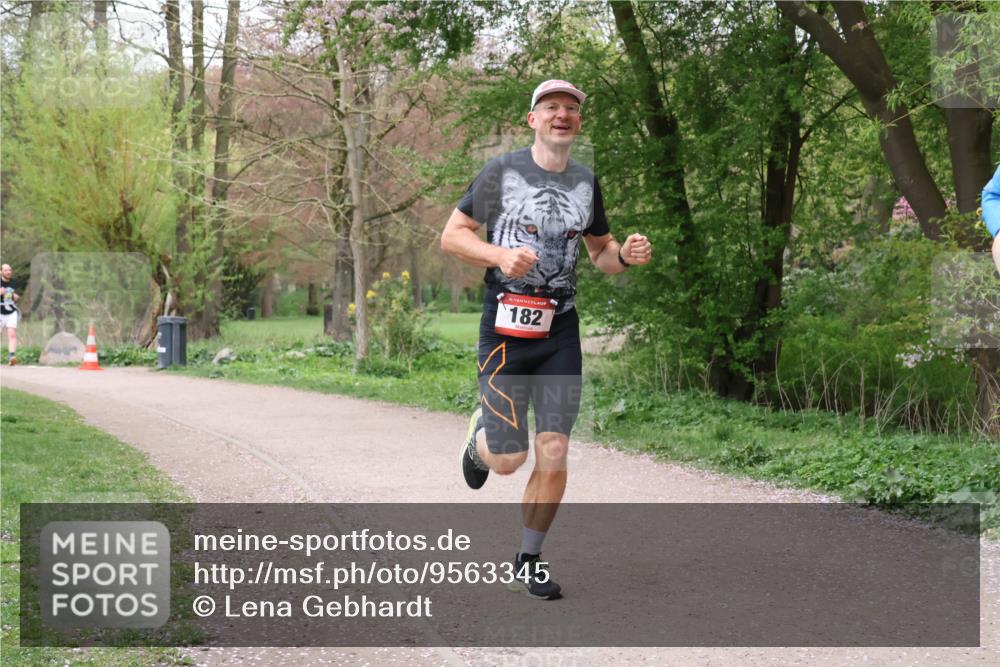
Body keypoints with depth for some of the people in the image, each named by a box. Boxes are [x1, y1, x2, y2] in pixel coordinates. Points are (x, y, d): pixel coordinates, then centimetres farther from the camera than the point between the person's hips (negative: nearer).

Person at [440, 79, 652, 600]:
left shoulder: (586, 182, 11)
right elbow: (452, 235, 0)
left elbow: (600, 251, 22)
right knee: (508, 460, -3)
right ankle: (481, 437, 35)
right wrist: (501, 255, -17)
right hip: (505, 326, -3)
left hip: (561, 329, 3)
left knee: (553, 454, -3)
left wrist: (624, 255, -2)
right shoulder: (502, 171, -2)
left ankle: (529, 560, 14)